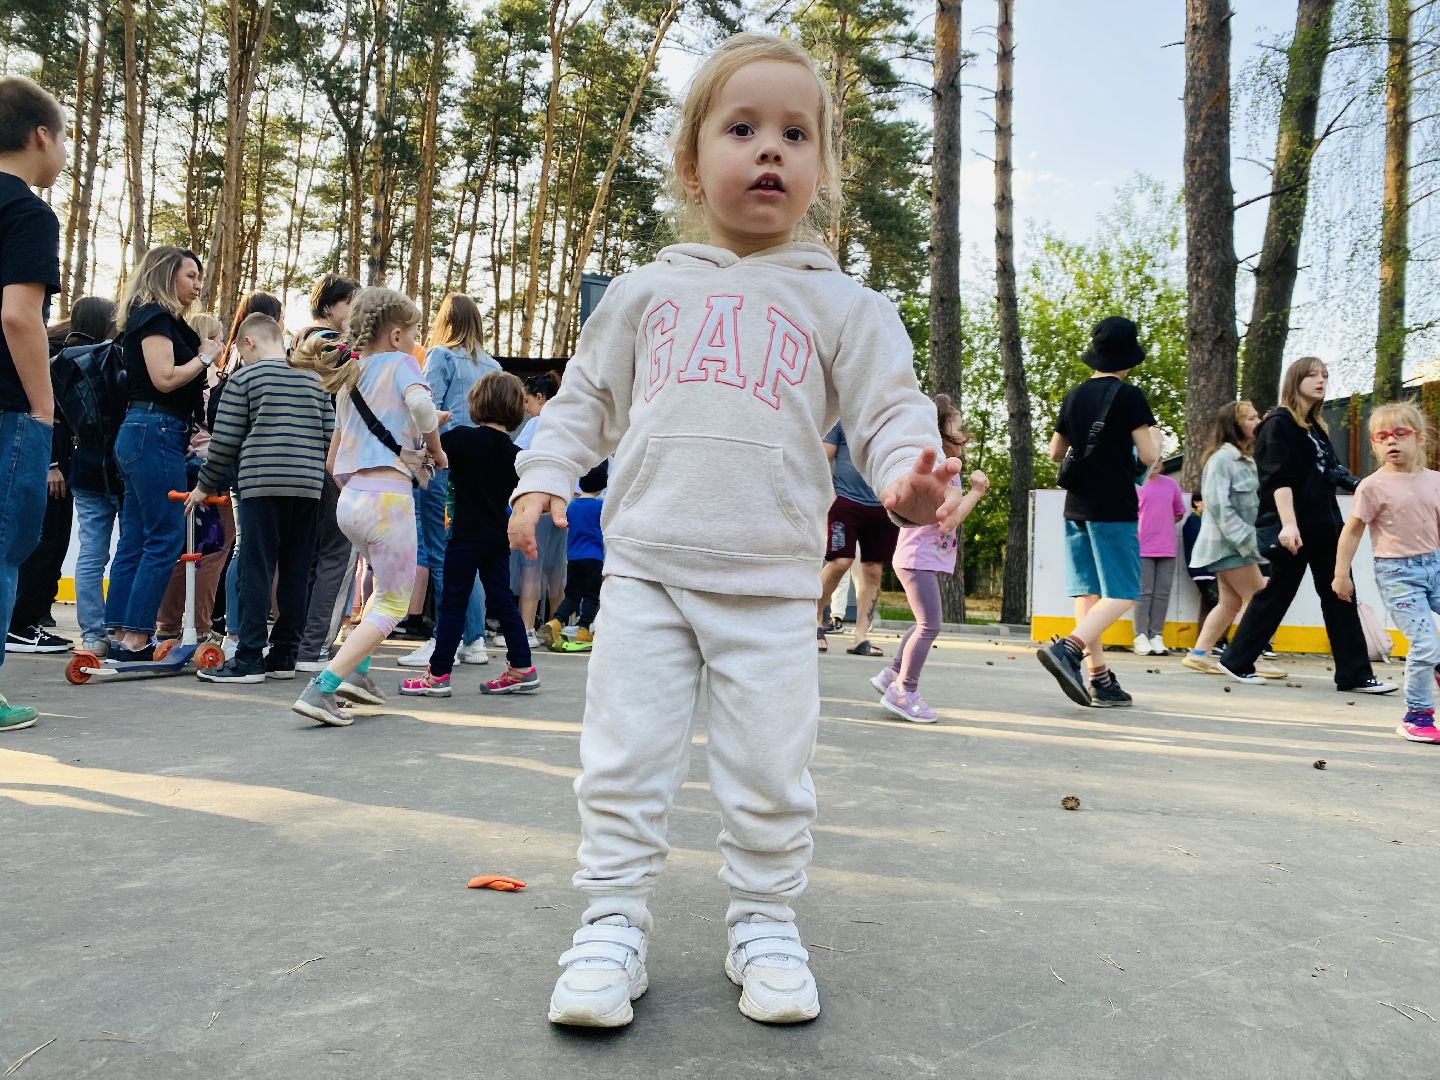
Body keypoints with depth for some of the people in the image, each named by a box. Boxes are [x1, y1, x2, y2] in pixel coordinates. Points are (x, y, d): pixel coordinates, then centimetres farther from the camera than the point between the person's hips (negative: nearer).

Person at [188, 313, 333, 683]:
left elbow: (225, 440, 1)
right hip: (308, 486, 5)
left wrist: (206, 485, 12)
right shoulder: (314, 379, 16)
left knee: (256, 572, -3)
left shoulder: (245, 377, 3)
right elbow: (329, 435, 13)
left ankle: (249, 660, -3)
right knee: (295, 573, 7)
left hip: (262, 484, -5)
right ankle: (283, 657, 12)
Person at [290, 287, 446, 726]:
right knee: (392, 605, 2)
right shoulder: (400, 363, -1)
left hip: (349, 499, 8)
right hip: (387, 497, -8)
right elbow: (421, 404, -24)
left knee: (387, 584, 29)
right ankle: (321, 688, -10)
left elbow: (332, 462, 20)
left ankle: (357, 671, 20)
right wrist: (435, 446, -7)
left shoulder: (349, 379, 20)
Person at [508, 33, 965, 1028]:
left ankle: (765, 925, 23)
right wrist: (544, 476, 4)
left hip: (772, 583, -1)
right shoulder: (648, 291, 13)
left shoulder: (840, 303, 8)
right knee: (623, 756, 2)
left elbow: (891, 407, 2)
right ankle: (613, 924, 17)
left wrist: (910, 475, -19)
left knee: (770, 770, 4)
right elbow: (587, 398, 18)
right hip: (645, 565, 2)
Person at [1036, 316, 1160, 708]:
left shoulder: (1074, 397, 11)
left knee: (1087, 593, 7)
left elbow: (1055, 453, 18)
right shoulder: (1129, 397, -7)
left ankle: (1100, 680, 8)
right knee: (1121, 595, -3)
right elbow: (1148, 457, -9)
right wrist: (1154, 438, 11)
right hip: (1114, 509, -6)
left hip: (1077, 507, 7)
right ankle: (1067, 649, -24)